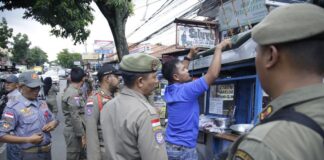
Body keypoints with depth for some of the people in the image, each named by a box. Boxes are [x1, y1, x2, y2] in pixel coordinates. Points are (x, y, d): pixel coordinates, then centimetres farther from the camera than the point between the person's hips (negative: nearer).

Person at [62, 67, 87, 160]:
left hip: (74, 130, 9)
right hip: (74, 132, -9)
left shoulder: (70, 91, 11)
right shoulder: (73, 93, -20)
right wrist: (82, 135, -20)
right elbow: (75, 117, -24)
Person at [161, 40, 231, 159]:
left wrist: (189, 56, 23)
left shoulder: (169, 90, 0)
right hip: (184, 149, -7)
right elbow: (212, 74, -21)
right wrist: (218, 48, -12)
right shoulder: (186, 90, -21)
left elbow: (178, 69, 21)